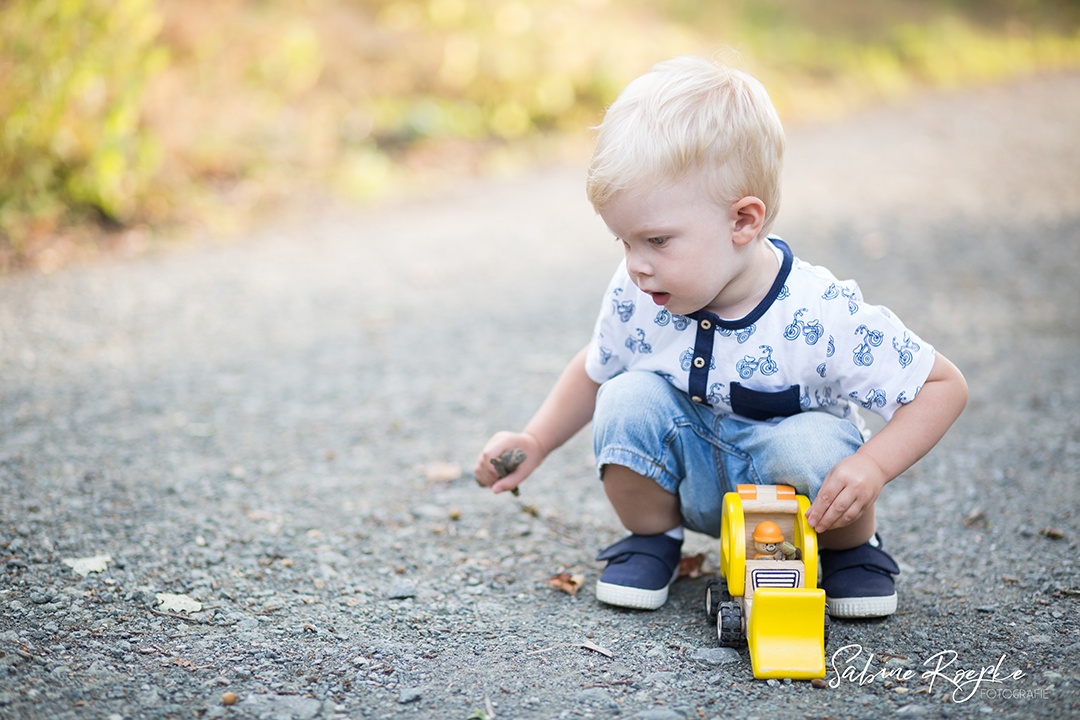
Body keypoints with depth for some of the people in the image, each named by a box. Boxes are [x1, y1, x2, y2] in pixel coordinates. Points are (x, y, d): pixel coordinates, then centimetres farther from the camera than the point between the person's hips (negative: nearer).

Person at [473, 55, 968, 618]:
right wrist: (534, 442, -6)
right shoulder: (636, 296, -16)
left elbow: (944, 386, -21)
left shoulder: (823, 316, -29)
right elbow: (593, 369, 6)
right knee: (628, 398, -24)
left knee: (815, 442, -35)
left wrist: (872, 467, -34)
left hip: (783, 478, -3)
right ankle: (652, 536, 3)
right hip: (691, 476, 3)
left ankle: (852, 547, -1)